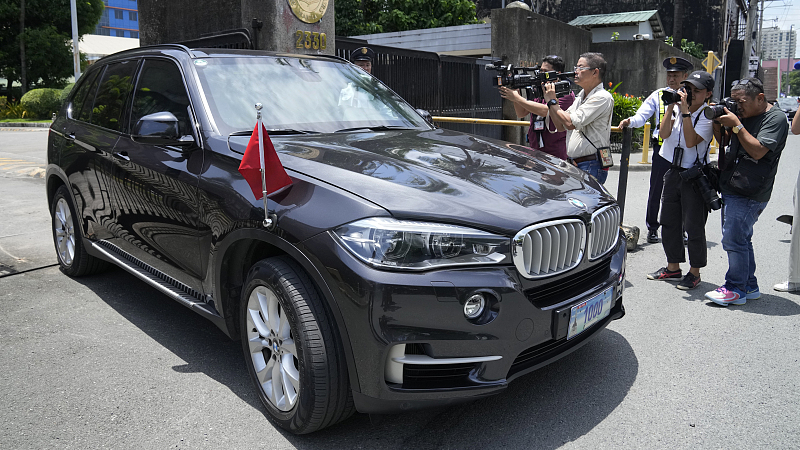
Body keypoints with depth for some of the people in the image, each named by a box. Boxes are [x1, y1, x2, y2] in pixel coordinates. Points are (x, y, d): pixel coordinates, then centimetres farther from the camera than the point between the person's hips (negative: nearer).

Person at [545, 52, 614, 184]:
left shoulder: (602, 98, -13)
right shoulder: (581, 96, 16)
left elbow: (570, 123, -21)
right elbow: (561, 124, 15)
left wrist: (552, 101, -8)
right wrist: (550, 97, 6)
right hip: (572, 163, 8)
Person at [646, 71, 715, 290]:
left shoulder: (708, 116, -10)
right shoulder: (677, 108, 5)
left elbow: (691, 141, -22)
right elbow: (664, 133, -7)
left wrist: (685, 112, -22)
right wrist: (670, 108, -11)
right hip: (673, 172, 6)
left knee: (693, 226, -1)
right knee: (669, 222, 12)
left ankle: (694, 272, 12)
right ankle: (673, 267, 26)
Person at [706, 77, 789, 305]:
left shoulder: (776, 118, -9)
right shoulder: (743, 115, 14)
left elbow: (758, 151, -19)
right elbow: (724, 140, 22)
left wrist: (736, 124, -18)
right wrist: (717, 122, 4)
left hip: (749, 194, -9)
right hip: (731, 189, 9)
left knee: (733, 240, -9)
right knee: (741, 239, 14)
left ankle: (736, 289, 1)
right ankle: (749, 286, 24)